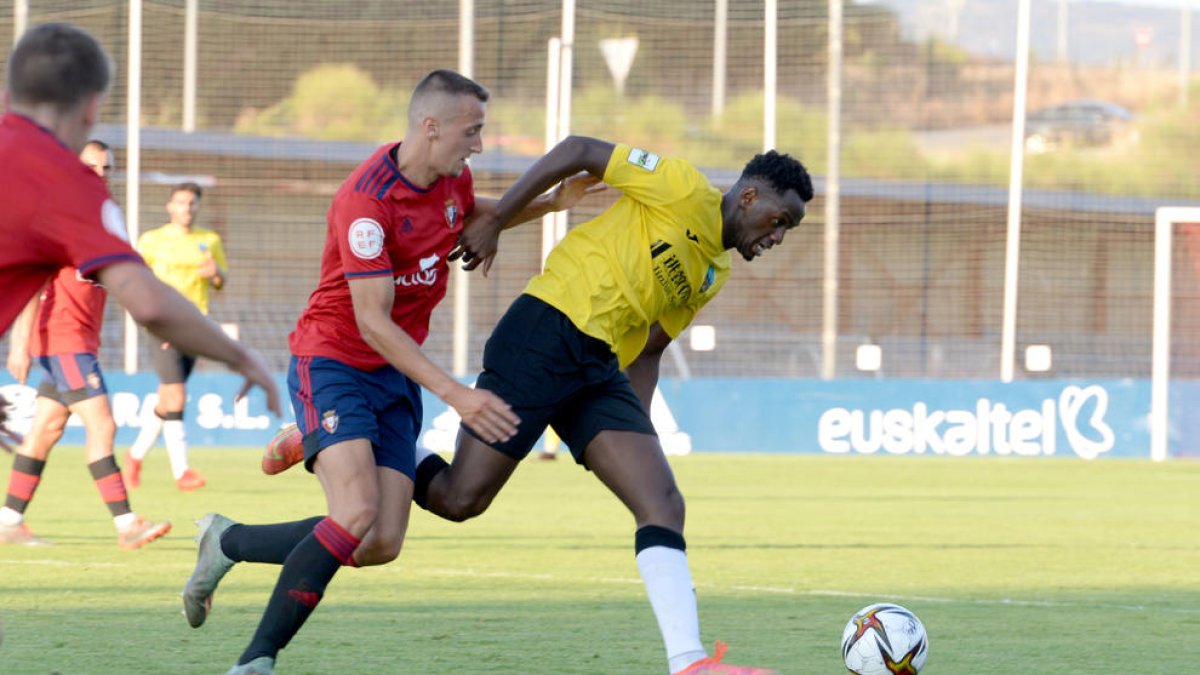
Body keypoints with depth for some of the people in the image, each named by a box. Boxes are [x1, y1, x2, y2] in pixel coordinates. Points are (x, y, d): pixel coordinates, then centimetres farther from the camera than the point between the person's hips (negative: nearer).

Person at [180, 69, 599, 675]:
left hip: (397, 376, 8)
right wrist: (454, 394, -30)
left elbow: (472, 214, 31)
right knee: (356, 513, -27)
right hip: (334, 363, -8)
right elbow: (372, 321, -25)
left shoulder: (453, 180, 3)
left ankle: (227, 542, 15)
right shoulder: (367, 200, -23)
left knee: (381, 545, -5)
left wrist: (550, 203, 15)